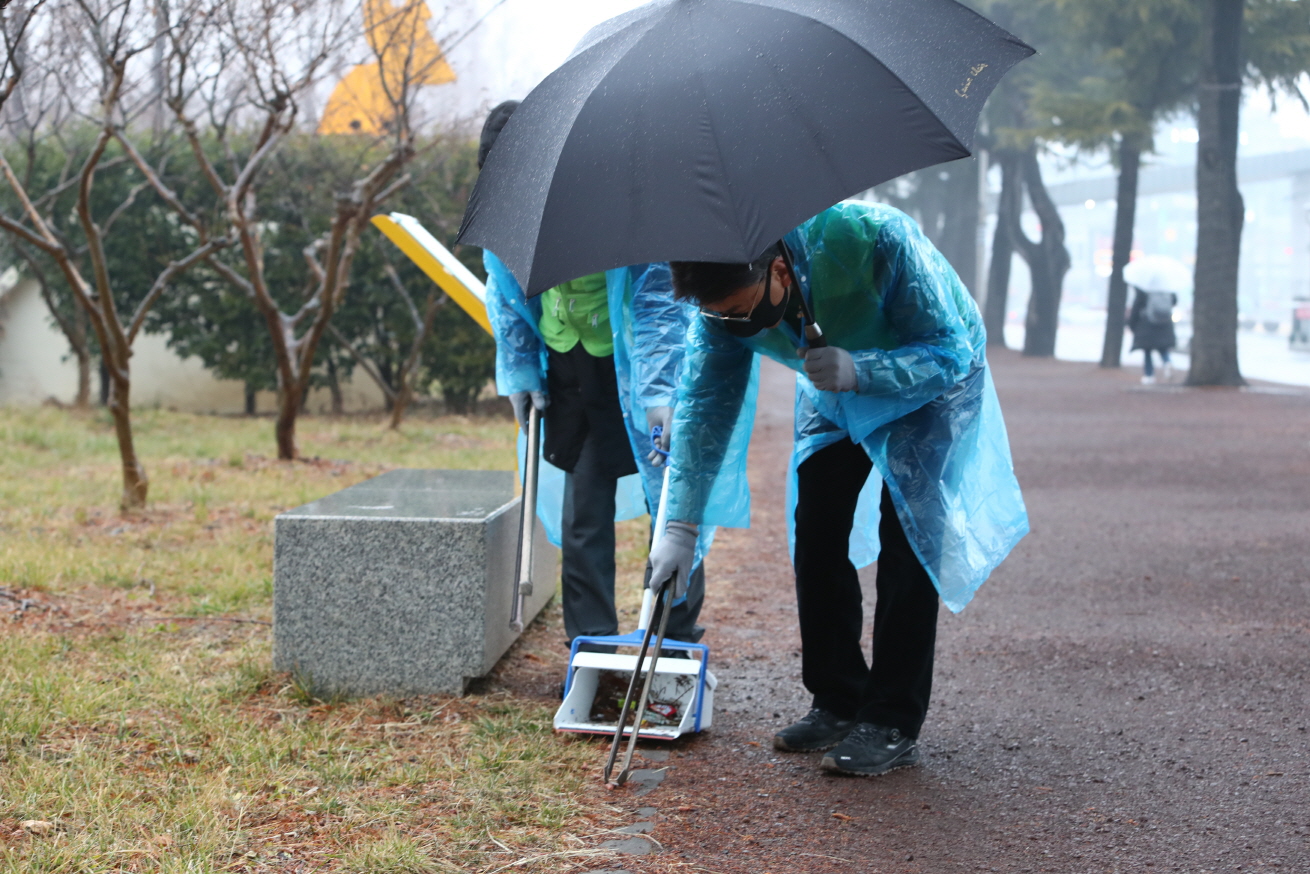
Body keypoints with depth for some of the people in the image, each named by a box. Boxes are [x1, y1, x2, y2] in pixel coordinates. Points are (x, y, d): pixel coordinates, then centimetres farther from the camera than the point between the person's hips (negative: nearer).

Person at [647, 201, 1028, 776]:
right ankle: (836, 702, 10)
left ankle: (893, 724, -10)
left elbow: (951, 352, -33)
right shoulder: (726, 300, -25)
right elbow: (705, 404, -18)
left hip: (933, 379, -5)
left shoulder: (875, 239, -41)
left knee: (907, 535, -15)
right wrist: (682, 526, -23)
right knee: (816, 529, -4)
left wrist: (859, 370, -51)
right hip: (833, 396, 5)